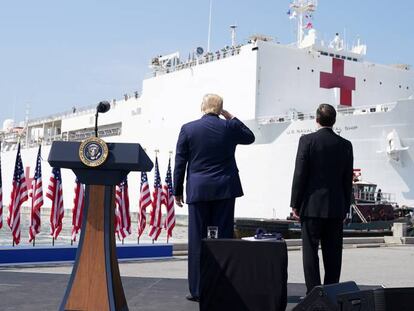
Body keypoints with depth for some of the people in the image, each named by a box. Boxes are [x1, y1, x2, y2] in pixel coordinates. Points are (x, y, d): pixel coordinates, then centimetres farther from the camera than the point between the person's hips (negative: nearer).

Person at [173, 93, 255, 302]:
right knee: (223, 238, 5)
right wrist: (231, 118, 21)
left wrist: (178, 191, 9)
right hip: (225, 190, 1)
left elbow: (180, 163, 1)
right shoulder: (230, 127, 1)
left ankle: (197, 290, 8)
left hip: (198, 190, -1)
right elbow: (249, 137, 22)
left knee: (197, 240, 5)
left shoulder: (188, 129, -1)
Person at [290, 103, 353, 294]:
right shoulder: (345, 145, 4)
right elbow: (348, 179, 7)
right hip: (336, 208, 4)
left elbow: (300, 174, -8)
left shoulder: (307, 140, -6)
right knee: (333, 253, 9)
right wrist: (345, 207, 14)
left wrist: (295, 203, -1)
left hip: (312, 206, -3)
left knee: (310, 250, 2)